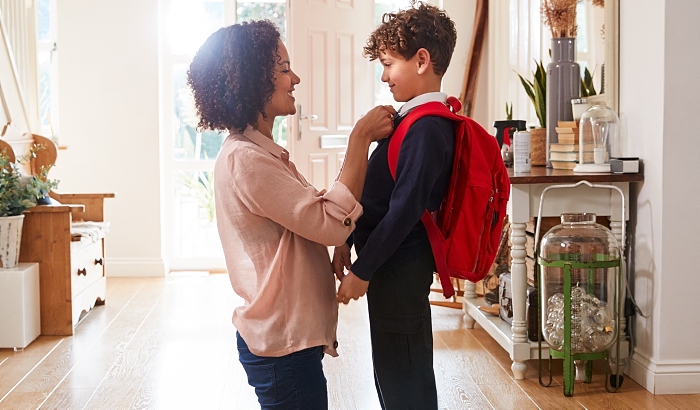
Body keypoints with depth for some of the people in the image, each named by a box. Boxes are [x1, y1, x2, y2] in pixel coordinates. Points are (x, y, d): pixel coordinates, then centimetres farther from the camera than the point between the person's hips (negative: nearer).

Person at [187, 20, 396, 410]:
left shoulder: (261, 152, 12)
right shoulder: (245, 160, -21)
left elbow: (315, 213, 11)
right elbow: (333, 223, -23)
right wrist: (360, 138, -17)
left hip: (283, 335, 10)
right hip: (284, 346, -10)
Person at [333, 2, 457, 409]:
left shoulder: (427, 128, -20)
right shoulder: (416, 119, 10)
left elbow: (404, 208, -23)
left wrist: (363, 270, -17)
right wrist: (348, 240, 13)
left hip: (399, 267, -10)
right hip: (393, 264, 10)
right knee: (394, 375, 19)